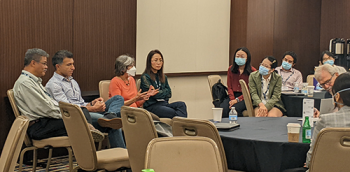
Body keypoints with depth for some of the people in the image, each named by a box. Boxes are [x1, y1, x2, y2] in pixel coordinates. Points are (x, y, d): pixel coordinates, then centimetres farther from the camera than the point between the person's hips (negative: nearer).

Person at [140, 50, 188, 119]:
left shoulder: (163, 77, 22)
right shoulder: (145, 77, 0)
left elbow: (169, 93, 13)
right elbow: (154, 94, -9)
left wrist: (158, 92, -1)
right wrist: (164, 92, 5)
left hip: (163, 104, 6)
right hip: (151, 106, -6)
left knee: (181, 104, -26)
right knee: (173, 112, -33)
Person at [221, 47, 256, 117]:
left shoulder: (253, 71, 0)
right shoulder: (231, 69, 13)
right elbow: (229, 87, 11)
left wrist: (237, 100, -15)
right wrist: (232, 99, -9)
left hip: (245, 97, -3)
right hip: (233, 95, 3)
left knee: (235, 108, -34)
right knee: (223, 108, -29)